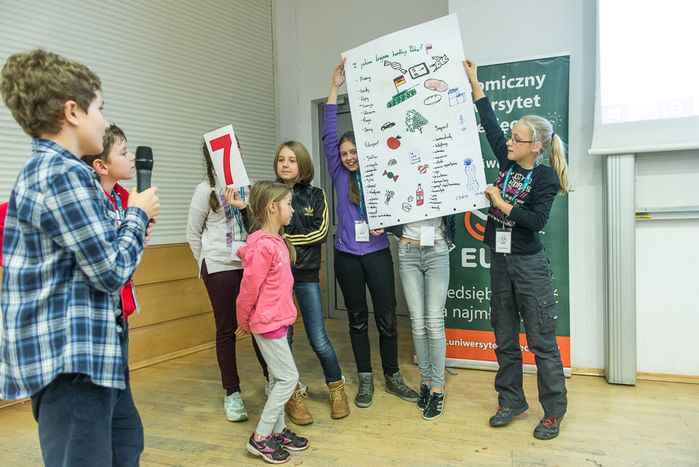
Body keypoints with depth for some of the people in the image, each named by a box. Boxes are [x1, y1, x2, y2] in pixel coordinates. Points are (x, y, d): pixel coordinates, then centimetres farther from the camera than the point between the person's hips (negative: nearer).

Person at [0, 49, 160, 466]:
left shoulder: (40, 169, 14)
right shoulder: (67, 174, -18)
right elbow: (112, 271, -18)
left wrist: (127, 227, 9)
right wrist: (138, 214, -4)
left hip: (80, 348, 11)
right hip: (71, 354, -10)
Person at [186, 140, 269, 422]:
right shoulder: (206, 190, -3)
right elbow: (193, 233, 5)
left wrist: (245, 208, -7)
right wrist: (207, 264, 8)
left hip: (250, 264, 3)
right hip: (220, 269, -3)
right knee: (226, 329, 5)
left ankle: (272, 379, 27)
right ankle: (232, 394, 17)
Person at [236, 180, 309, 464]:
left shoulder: (277, 241, 7)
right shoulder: (263, 246, -22)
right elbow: (249, 288, -17)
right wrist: (244, 322, -3)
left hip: (279, 319, 9)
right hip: (268, 323, -9)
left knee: (278, 378, 16)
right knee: (289, 378, -3)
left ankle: (278, 430, 29)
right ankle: (260, 438, 9)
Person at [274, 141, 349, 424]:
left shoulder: (315, 195, 4)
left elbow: (320, 232, -7)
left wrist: (283, 238, -13)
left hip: (306, 274, 0)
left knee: (318, 338, 2)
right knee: (282, 336, 5)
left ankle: (336, 387, 27)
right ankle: (292, 395, 25)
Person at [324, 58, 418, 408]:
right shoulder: (340, 176, 4)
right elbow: (329, 135, 0)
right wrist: (334, 88, -2)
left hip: (377, 252, -1)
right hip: (347, 255, 1)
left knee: (387, 317, 3)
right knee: (357, 318, 9)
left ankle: (392, 377, 20)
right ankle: (365, 380, 20)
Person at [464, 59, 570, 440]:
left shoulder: (545, 177, -9)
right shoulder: (508, 163, 6)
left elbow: (536, 220, -20)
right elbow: (490, 125, 11)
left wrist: (501, 203, -14)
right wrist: (474, 83, 14)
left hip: (530, 266, -6)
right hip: (501, 263, 6)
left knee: (542, 342, 2)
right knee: (504, 340, 13)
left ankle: (553, 412, 15)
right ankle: (511, 401, 27)